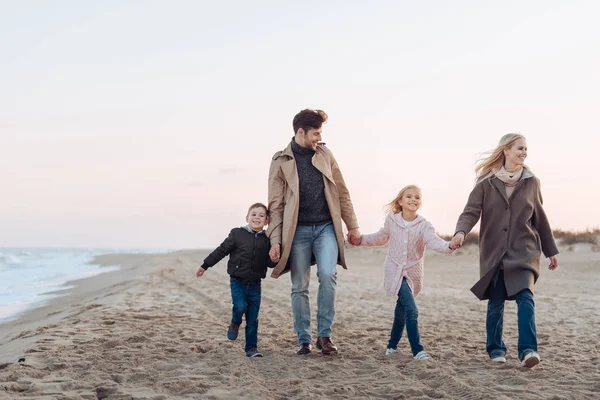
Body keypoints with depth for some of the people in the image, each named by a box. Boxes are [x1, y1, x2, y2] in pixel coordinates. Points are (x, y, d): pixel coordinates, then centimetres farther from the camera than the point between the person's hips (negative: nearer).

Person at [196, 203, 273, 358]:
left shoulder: (266, 240, 3)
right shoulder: (237, 234, -4)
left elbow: (270, 262, 6)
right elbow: (222, 250, 2)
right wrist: (205, 265, 5)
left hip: (255, 284, 2)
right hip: (237, 281, -2)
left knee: (253, 318, 2)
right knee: (240, 306, -22)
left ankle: (252, 347, 13)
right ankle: (235, 324, 12)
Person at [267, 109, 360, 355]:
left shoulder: (325, 154, 8)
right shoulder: (281, 161, -2)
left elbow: (341, 192, 12)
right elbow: (276, 204, -1)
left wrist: (352, 225, 11)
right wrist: (275, 239, -8)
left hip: (326, 227, 1)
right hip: (297, 231, -1)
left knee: (328, 274, -19)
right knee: (299, 287, 1)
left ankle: (324, 335, -7)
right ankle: (304, 340, 14)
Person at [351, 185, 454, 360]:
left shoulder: (424, 225, -9)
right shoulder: (391, 220, -3)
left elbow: (434, 241, -28)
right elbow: (381, 238, 16)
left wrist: (448, 246, -48)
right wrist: (361, 240, 12)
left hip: (413, 274, 2)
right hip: (395, 272, -2)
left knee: (401, 311, 18)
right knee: (411, 310, -18)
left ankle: (392, 344, 38)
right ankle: (417, 350, -17)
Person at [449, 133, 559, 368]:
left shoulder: (531, 182, 5)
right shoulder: (486, 183, -1)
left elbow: (540, 218, 13)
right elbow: (471, 211, -8)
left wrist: (550, 251, 18)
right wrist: (461, 232, -29)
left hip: (523, 252, 0)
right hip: (493, 252, 0)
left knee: (525, 297, -17)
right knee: (495, 303, 6)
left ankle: (528, 350, -20)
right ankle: (495, 349, 21)